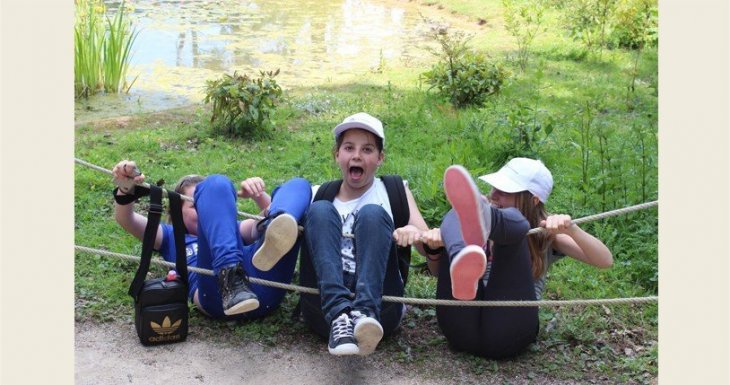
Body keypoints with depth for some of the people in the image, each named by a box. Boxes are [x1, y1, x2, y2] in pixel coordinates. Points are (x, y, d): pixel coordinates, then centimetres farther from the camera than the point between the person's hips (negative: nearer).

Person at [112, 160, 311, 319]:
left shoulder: (233, 228, 42)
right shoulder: (172, 237, 36)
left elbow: (262, 224, 23)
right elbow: (126, 220, 20)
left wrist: (258, 195, 2)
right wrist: (125, 188, -1)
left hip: (265, 287, 3)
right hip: (223, 293, -3)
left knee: (298, 185, 5)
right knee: (216, 184, -11)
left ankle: (271, 237, -32)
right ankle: (231, 280, -36)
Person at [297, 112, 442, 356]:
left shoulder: (394, 192, 16)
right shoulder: (319, 195, 18)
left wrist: (417, 235, -18)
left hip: (379, 312, -1)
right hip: (324, 308, 1)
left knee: (372, 214, -17)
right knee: (320, 211, -15)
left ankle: (365, 312, -40)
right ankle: (339, 315, -37)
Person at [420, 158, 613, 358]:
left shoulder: (546, 233, 16)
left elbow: (605, 260, 3)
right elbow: (437, 270, 19)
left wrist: (571, 229, -15)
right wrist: (434, 249, -4)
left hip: (507, 333, -2)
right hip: (462, 328, 3)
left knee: (510, 218, -17)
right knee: (456, 215, -12)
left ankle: (479, 216, -55)